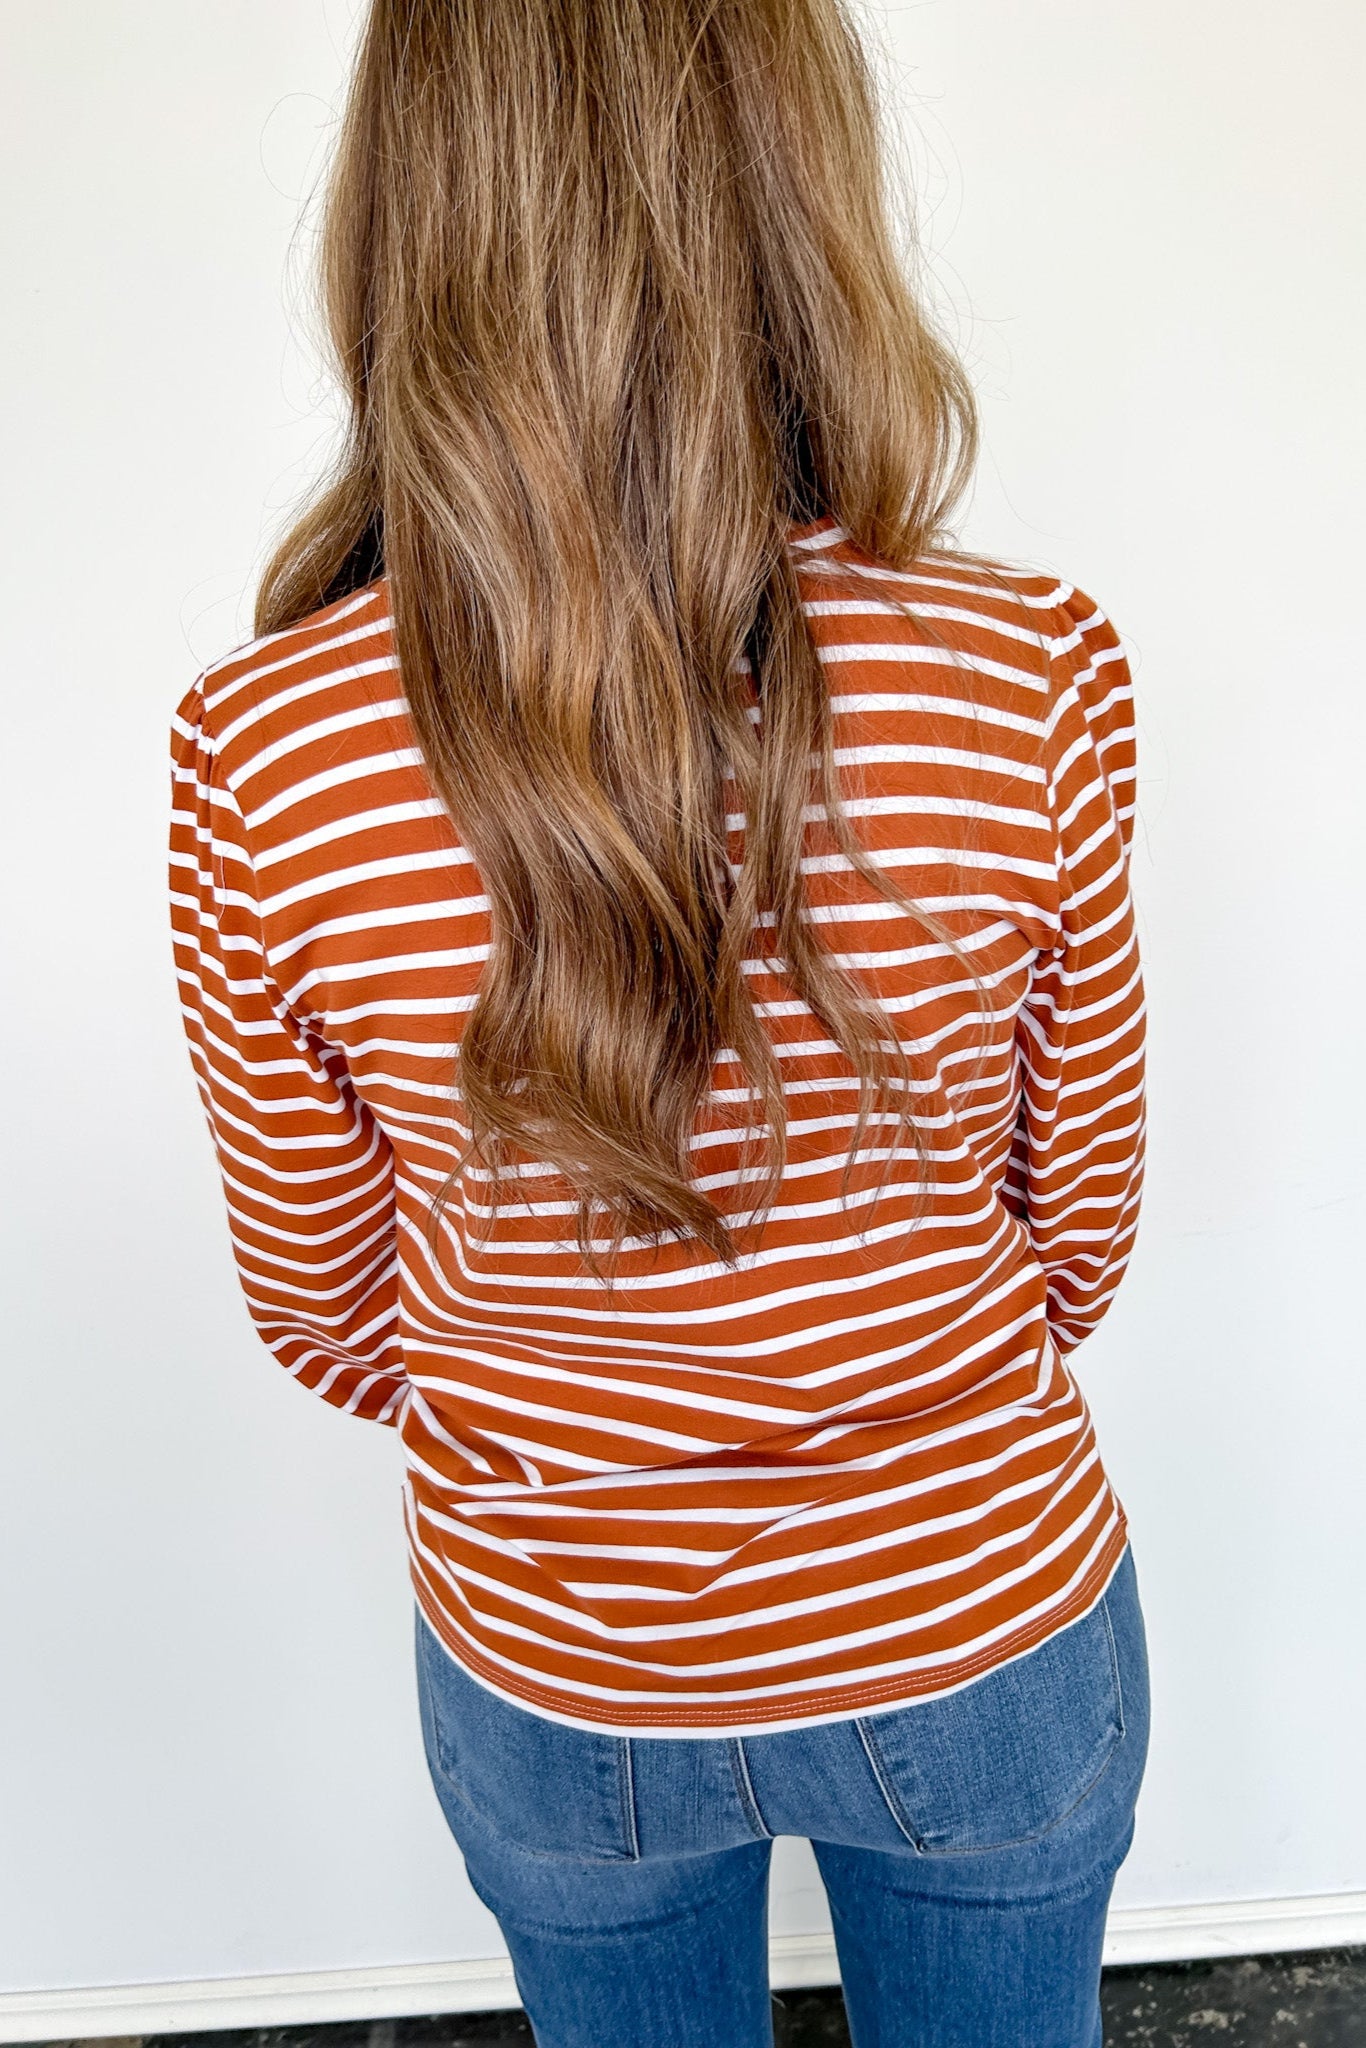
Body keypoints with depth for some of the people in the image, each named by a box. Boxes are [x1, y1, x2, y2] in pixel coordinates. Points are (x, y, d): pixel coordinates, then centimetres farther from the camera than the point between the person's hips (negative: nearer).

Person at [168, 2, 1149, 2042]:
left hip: (558, 1684, 1)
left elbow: (327, 1313, -9)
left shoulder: (257, 753, -24)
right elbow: (1081, 1227, -9)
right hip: (987, 1638, 0)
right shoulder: (1033, 678, -25)